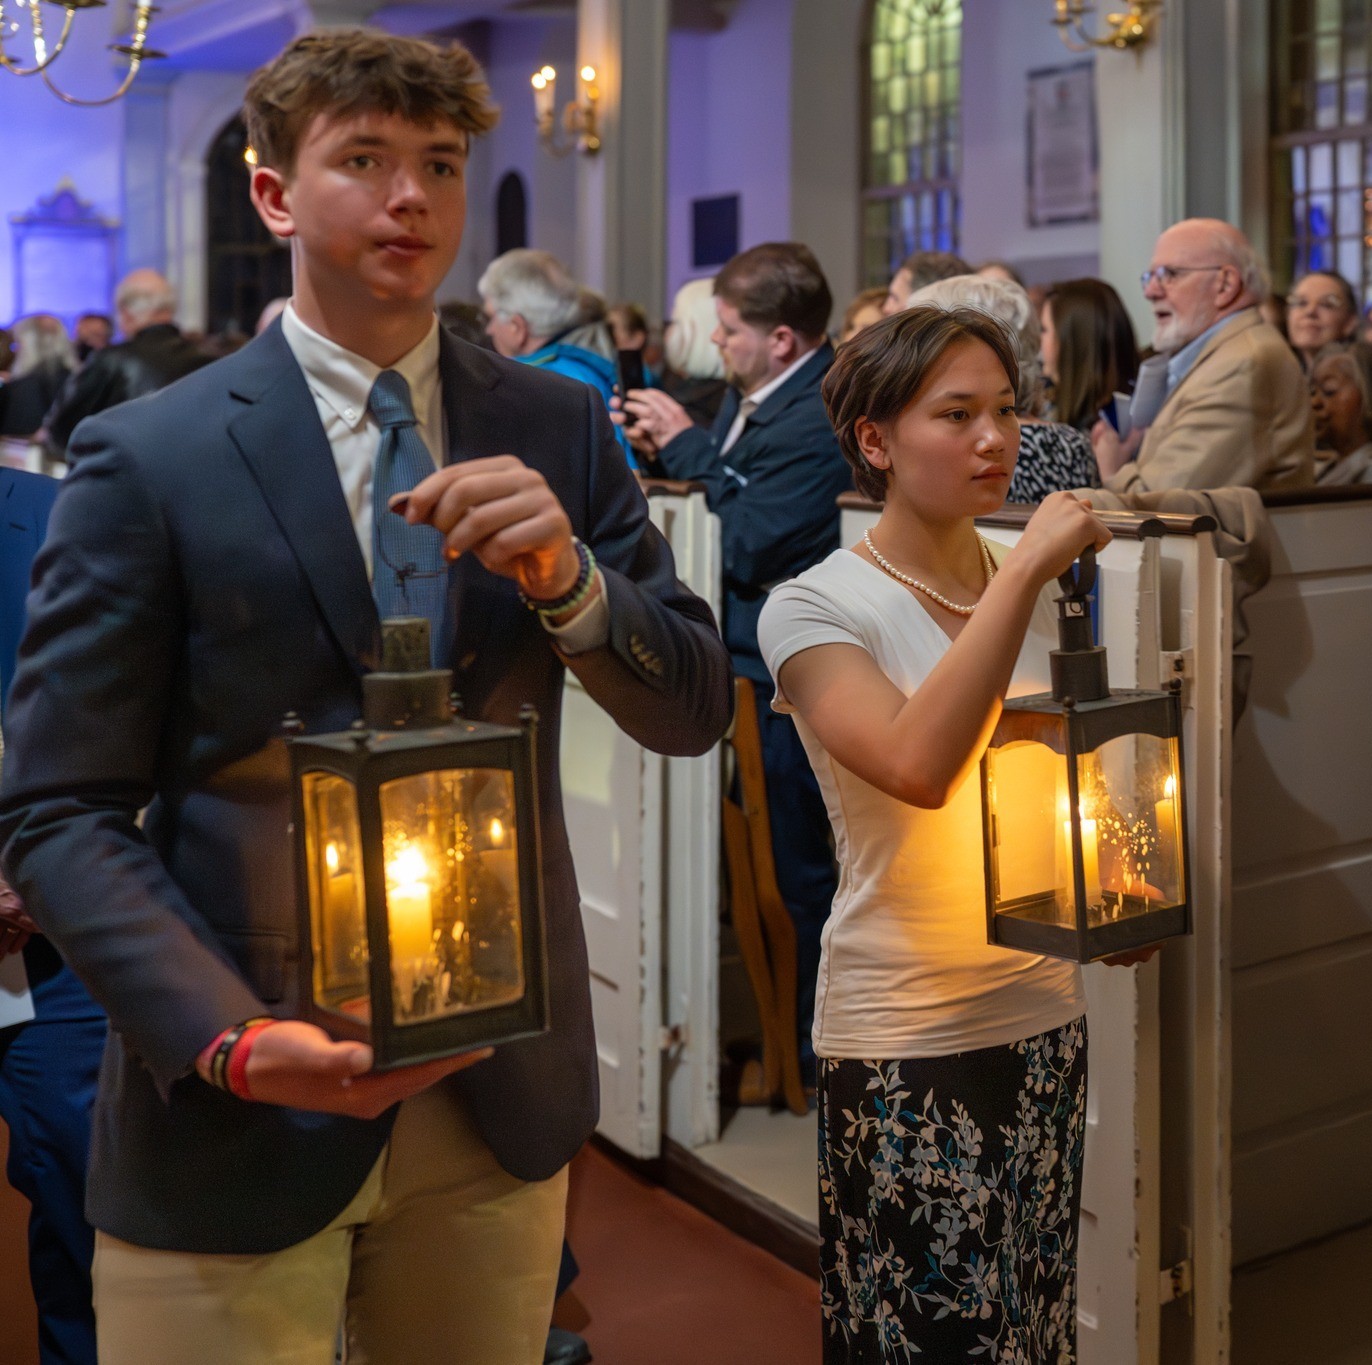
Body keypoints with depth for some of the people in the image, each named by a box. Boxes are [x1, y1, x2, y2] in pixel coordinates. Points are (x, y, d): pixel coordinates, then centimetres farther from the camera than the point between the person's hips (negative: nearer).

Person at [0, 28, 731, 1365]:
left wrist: (566, 575, -17)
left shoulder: (557, 430, 3)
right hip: (236, 1115, -3)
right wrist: (229, 1040, -21)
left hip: (499, 1097, 3)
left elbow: (692, 711, 2)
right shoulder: (145, 458, -7)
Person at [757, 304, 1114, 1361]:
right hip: (906, 1040, -6)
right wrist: (1027, 568, -24)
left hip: (1047, 1016, 6)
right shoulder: (817, 606, -10)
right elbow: (917, 765, -29)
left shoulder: (1037, 590, 9)